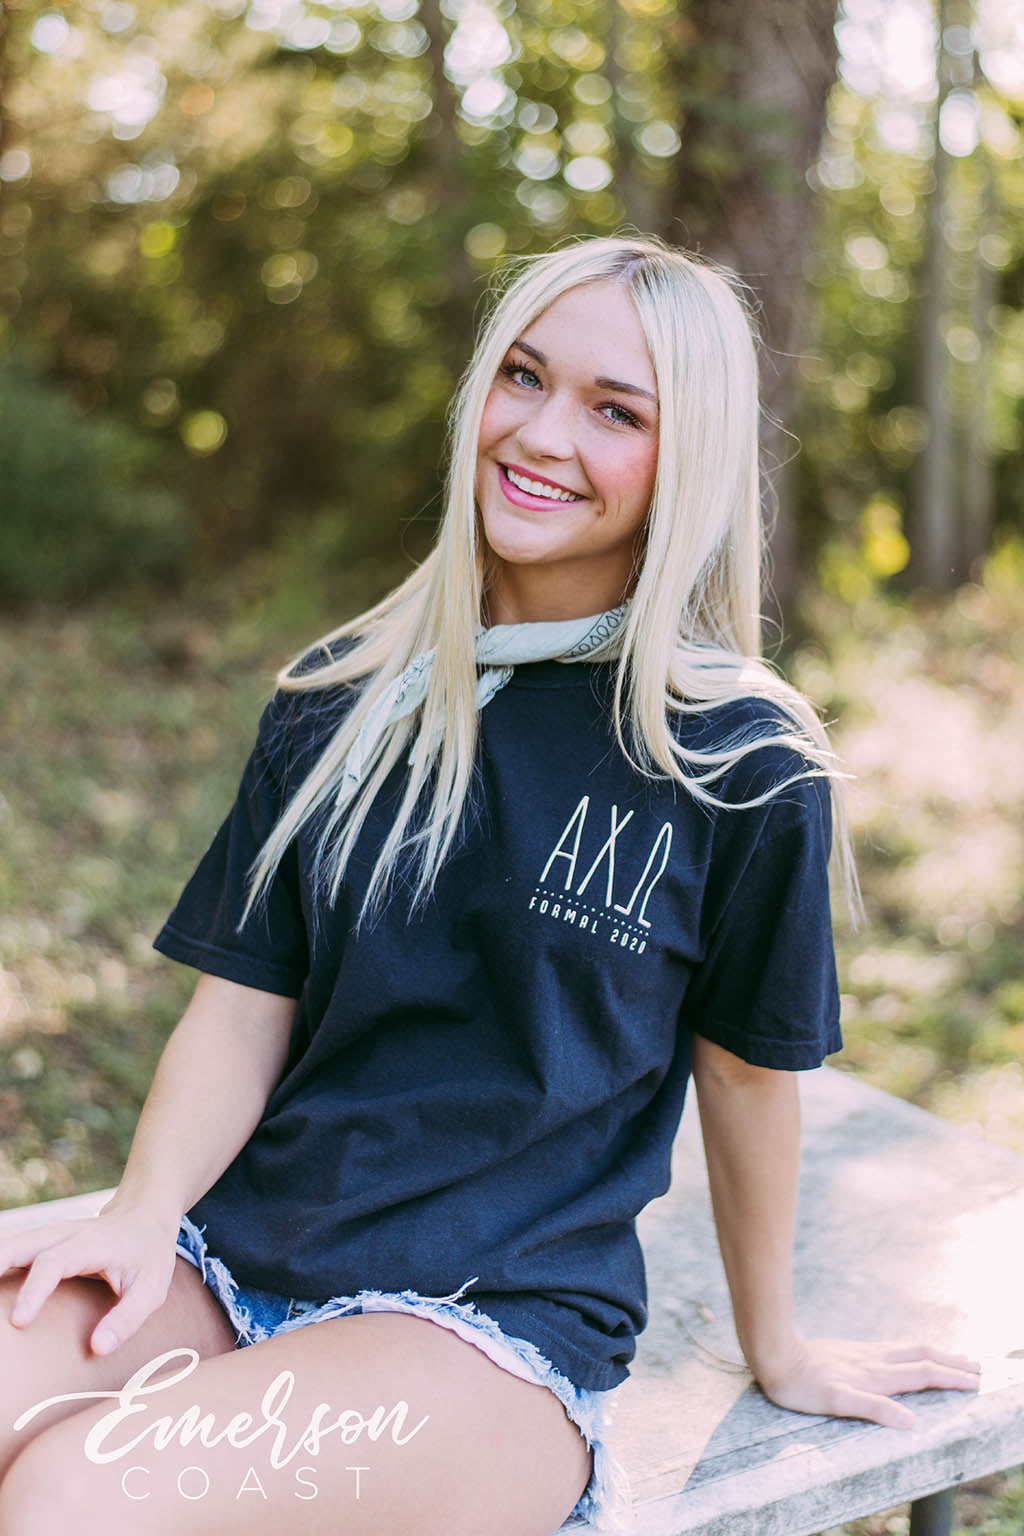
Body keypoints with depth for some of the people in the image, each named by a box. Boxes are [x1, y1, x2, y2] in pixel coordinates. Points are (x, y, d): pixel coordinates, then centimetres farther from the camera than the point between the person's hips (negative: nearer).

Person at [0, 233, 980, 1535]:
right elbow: (243, 1004, 6)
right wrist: (145, 1212, -11)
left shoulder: (740, 765, -6)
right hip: (231, 1267, 4)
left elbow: (745, 1073, 4)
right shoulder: (339, 701, 7)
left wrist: (776, 1351, 16)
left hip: (499, 1328, -4)